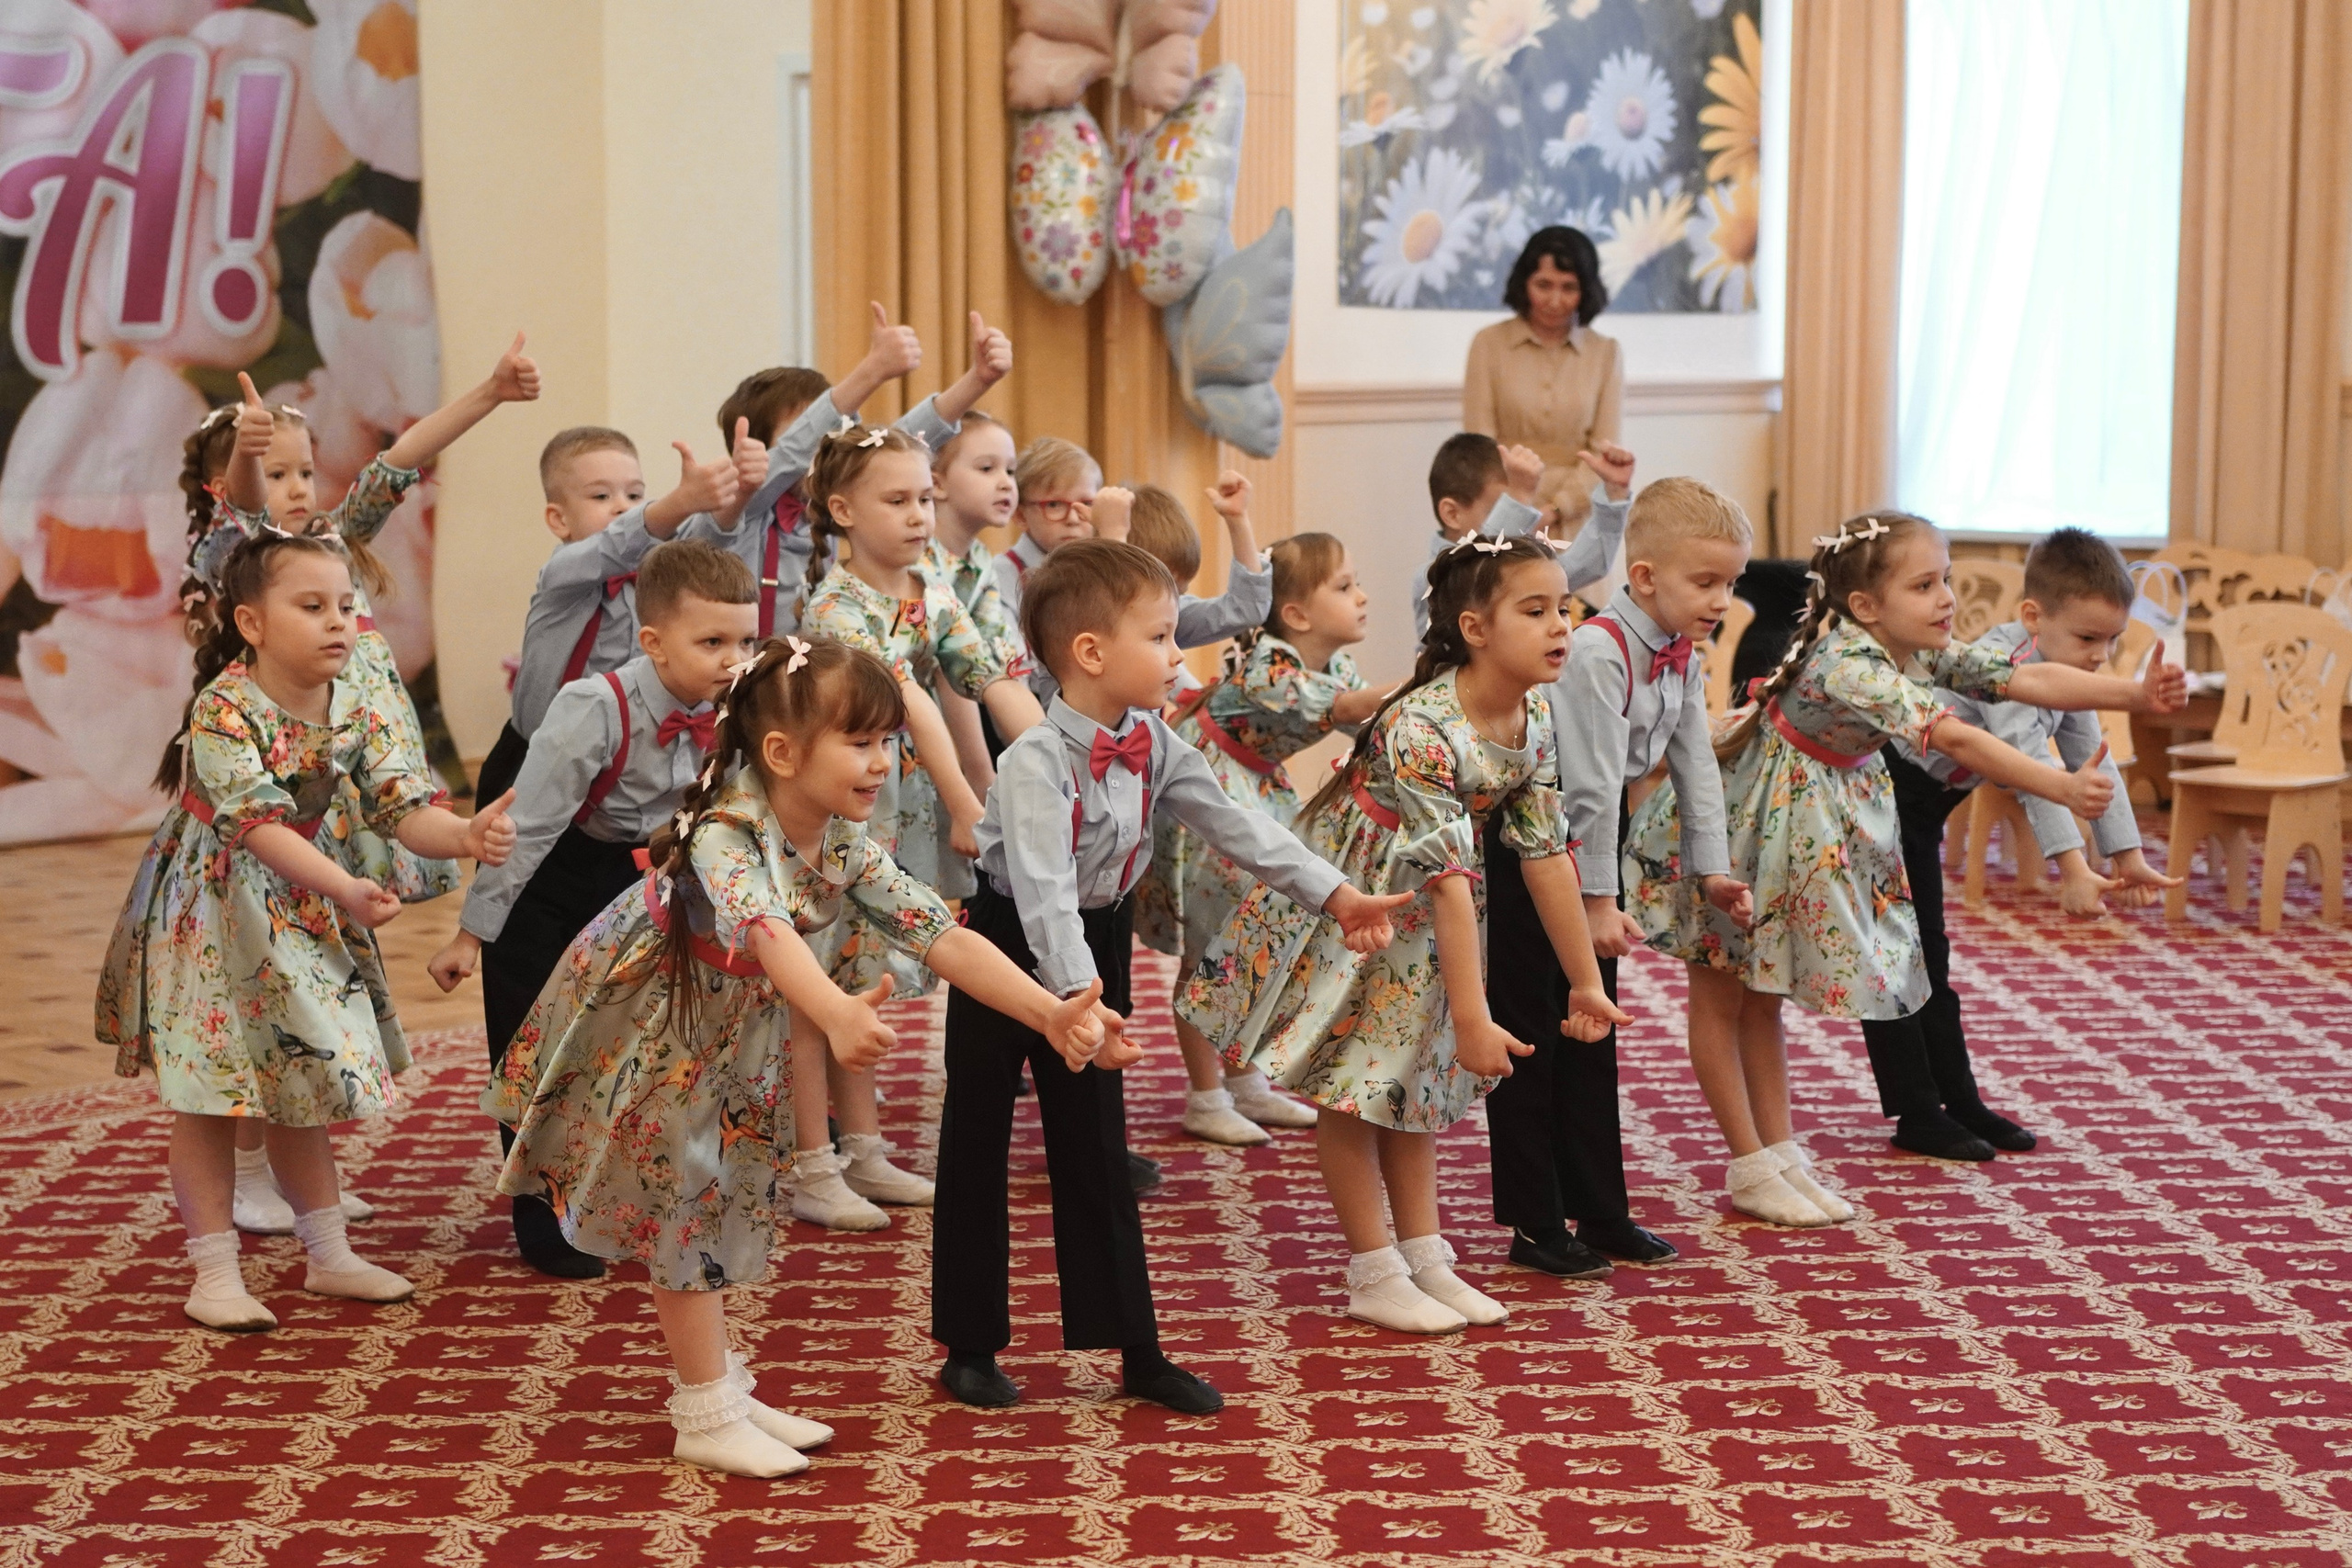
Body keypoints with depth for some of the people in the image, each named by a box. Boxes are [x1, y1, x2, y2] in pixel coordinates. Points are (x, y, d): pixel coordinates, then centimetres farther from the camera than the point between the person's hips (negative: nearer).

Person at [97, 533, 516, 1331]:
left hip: (297, 912, 6)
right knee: (209, 1100, 0)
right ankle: (214, 1275, 9)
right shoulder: (222, 709, -25)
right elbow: (258, 823, -35)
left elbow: (406, 810, -13)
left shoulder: (355, 710, -7)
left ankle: (329, 1256, 25)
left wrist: (467, 834, -36)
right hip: (207, 915, -6)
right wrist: (346, 890, -48)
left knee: (301, 1091, 15)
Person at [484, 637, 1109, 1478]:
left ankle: (714, 1386, 28)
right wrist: (838, 1014, -75)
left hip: (730, 1040, 7)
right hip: (638, 1040, -7)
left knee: (721, 1208, 14)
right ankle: (707, 1418, 11)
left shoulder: (847, 849, -14)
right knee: (681, 1206, 0)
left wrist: (1049, 1012, -32)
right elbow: (768, 934, -56)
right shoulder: (724, 836, -36)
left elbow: (944, 936, -20)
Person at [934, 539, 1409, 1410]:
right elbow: (1044, 888, -36)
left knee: (1096, 1154, 11)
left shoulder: (1152, 746, -4)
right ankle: (970, 1348, 18)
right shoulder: (1036, 762, -27)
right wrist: (1079, 997, -47)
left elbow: (1235, 824, 0)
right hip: (1011, 950, -6)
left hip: (1099, 945, 7)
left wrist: (1335, 893, -4)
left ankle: (1137, 1352, 16)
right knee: (977, 1151, 6)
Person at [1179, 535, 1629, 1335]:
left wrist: (1586, 981, -2)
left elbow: (1547, 853, -4)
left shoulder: (1534, 718, -11)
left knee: (1416, 1072, 14)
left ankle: (1425, 1259, 22)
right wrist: (1474, 1018, -35)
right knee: (1349, 1077, 1)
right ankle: (1374, 1276, 10)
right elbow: (1445, 876, -35)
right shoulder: (1421, 728, -35)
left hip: (1422, 914, 8)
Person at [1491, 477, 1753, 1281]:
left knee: (1592, 1032, 13)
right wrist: (1599, 899, -25)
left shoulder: (1684, 659, 2)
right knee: (1529, 1034, 0)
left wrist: (1713, 867, 3)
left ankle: (1600, 1213, 21)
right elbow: (1593, 783, -26)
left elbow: (1696, 764, 8)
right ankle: (1535, 1225, 7)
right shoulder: (1599, 651, -25)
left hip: (1592, 837, 9)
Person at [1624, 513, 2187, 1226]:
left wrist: (2137, 693, -30)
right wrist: (2064, 789, -53)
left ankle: (1781, 1153, 22)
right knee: (1719, 996, 6)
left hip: (1823, 829, 8)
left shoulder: (1927, 653, -9)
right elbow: (1956, 740, -46)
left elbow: (2031, 679, -16)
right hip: (1747, 817, -8)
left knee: (1764, 994, 17)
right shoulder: (1848, 665, -35)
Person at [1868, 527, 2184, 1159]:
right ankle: (1917, 1117, -1)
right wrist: (2072, 869, -44)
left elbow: (2094, 761, 5)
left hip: (1921, 808, 10)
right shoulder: (2005, 666, -30)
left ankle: (1957, 1101, 21)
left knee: (1929, 959, 15)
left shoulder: (2066, 674, -1)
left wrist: (2128, 858, 1)